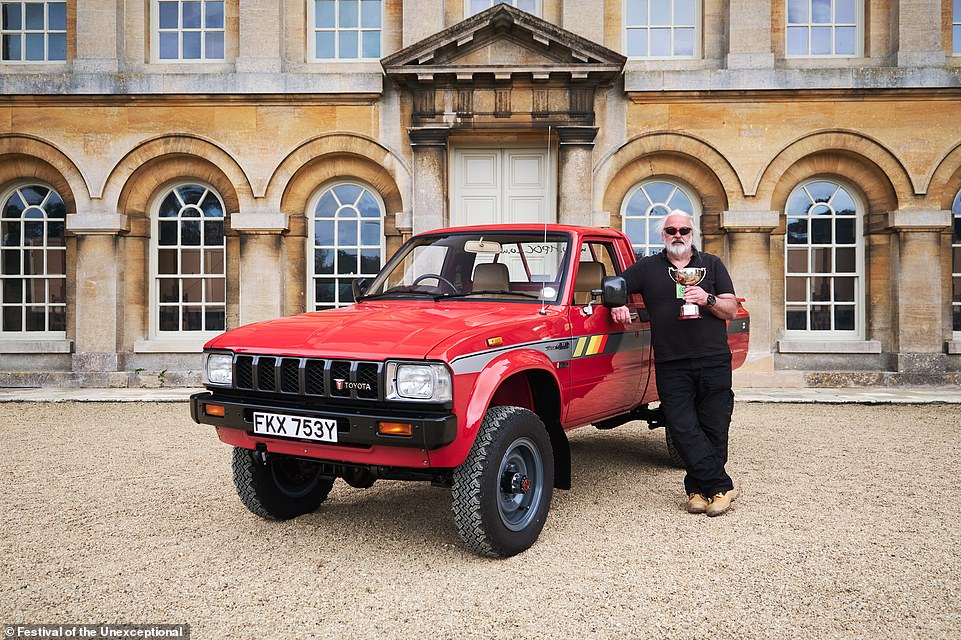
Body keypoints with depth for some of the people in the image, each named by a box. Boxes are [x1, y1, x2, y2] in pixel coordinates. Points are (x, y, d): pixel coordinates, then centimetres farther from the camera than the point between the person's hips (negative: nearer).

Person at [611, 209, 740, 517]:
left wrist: (708, 299, -10)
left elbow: (732, 310, 9)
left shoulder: (712, 265, 14)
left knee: (713, 430, 2)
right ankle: (721, 487, 0)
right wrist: (616, 305, -6)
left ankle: (698, 488, 14)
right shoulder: (648, 267, 13)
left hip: (714, 362, 1)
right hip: (671, 366, 0)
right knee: (683, 429, -9)